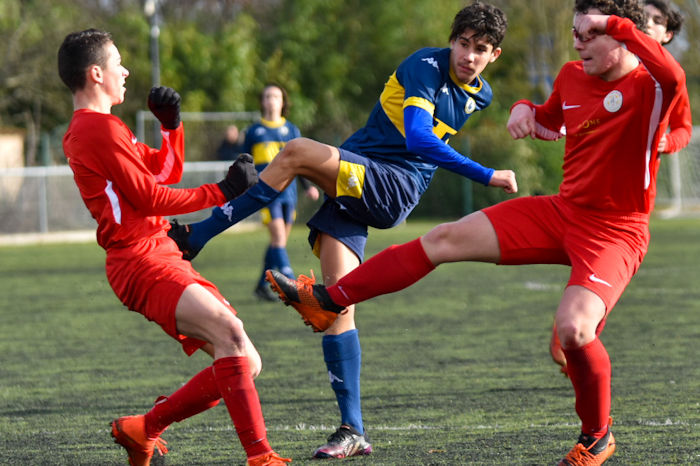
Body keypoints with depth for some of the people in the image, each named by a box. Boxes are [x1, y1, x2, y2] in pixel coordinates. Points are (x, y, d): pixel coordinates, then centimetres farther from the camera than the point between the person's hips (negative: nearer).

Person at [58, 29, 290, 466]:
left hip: (163, 257, 11)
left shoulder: (89, 129, 24)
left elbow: (167, 172, 28)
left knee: (246, 363, 3)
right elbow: (151, 198, -12)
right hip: (140, 261, -11)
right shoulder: (99, 127, -8)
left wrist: (172, 124, 13)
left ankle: (143, 429, 13)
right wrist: (221, 193, -6)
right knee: (229, 331, -31)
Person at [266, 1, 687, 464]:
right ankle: (327, 302, 9)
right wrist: (525, 109, 7)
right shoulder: (572, 77, 6)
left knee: (574, 329, -29)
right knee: (444, 239, 1)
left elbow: (674, 75, -44)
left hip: (615, 234, -7)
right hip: (561, 212, 7)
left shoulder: (648, 87, -16)